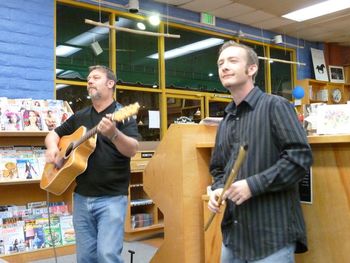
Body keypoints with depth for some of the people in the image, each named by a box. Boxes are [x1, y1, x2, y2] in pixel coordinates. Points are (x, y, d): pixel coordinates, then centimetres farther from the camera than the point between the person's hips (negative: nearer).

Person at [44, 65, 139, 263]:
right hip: (81, 196, 6)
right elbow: (53, 134, 22)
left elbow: (133, 150, -18)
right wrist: (52, 147, -1)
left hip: (112, 197, -5)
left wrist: (113, 134, -37)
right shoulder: (79, 117, 13)